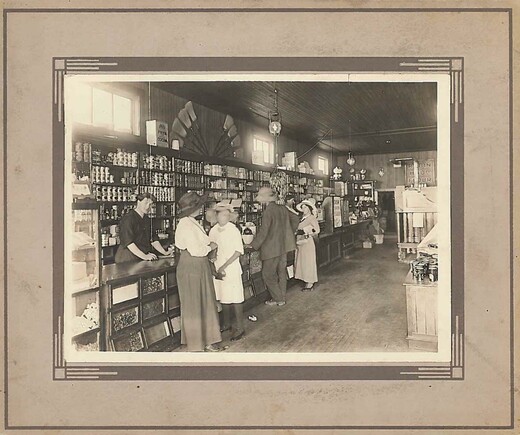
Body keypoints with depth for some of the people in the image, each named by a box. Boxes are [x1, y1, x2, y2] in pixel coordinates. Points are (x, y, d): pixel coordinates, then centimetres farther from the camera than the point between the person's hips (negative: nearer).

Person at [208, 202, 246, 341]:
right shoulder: (213, 231, 5)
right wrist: (216, 269, -1)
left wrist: (224, 266, -15)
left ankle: (239, 328, 9)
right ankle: (227, 324, 29)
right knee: (223, 298, 14)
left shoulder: (233, 230, -11)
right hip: (218, 269, 5)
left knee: (235, 299, -1)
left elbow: (238, 251, -11)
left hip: (231, 269, -5)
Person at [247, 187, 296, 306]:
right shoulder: (283, 209, 4)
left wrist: (253, 245, -8)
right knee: (281, 273, 15)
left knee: (268, 275, 5)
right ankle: (282, 298, 24)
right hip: (283, 247, 8)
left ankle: (277, 299, 11)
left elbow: (263, 232, -18)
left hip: (271, 249, -8)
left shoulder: (268, 212, -18)